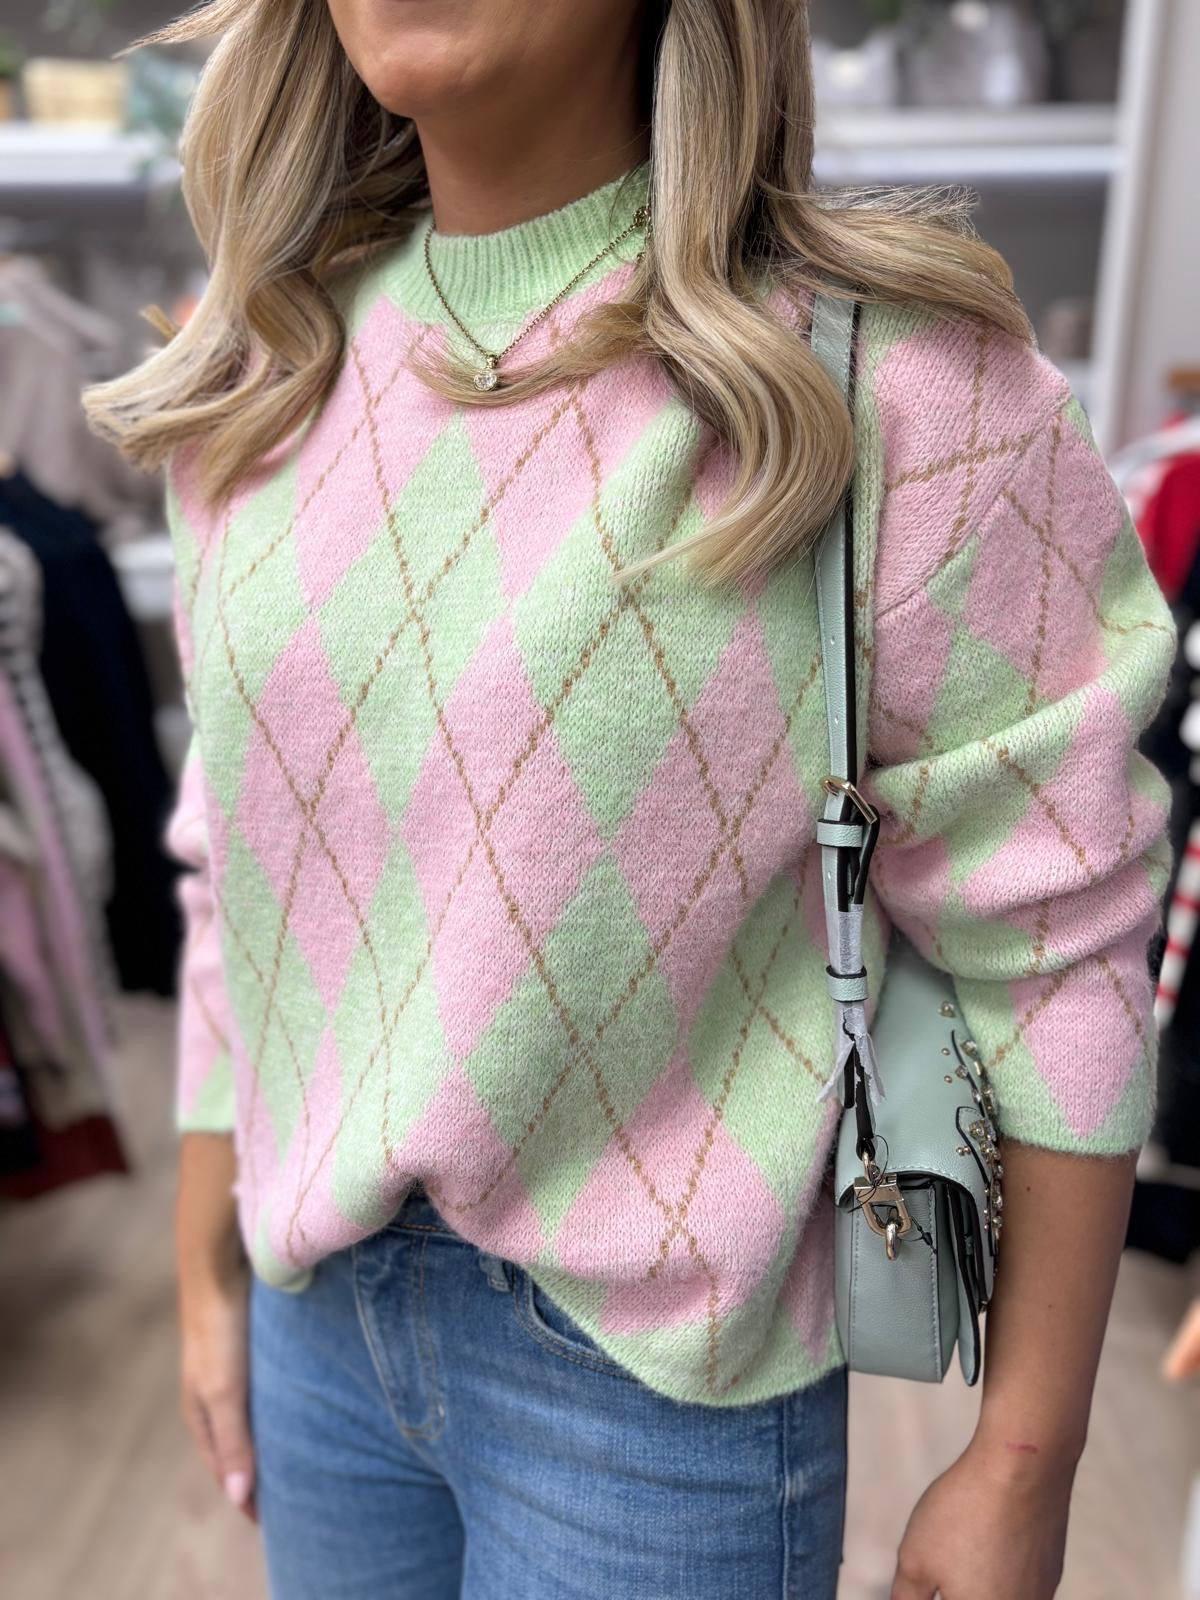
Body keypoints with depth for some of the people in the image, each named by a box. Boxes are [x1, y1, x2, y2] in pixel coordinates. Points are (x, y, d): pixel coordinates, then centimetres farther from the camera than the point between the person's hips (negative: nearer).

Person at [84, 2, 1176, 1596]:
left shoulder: (900, 382, -16)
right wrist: (208, 1271, 12)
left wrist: (1022, 1469, -6)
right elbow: (242, 869, 6)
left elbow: (1053, 949, -12)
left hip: (658, 1376, -4)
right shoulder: (261, 387, 0)